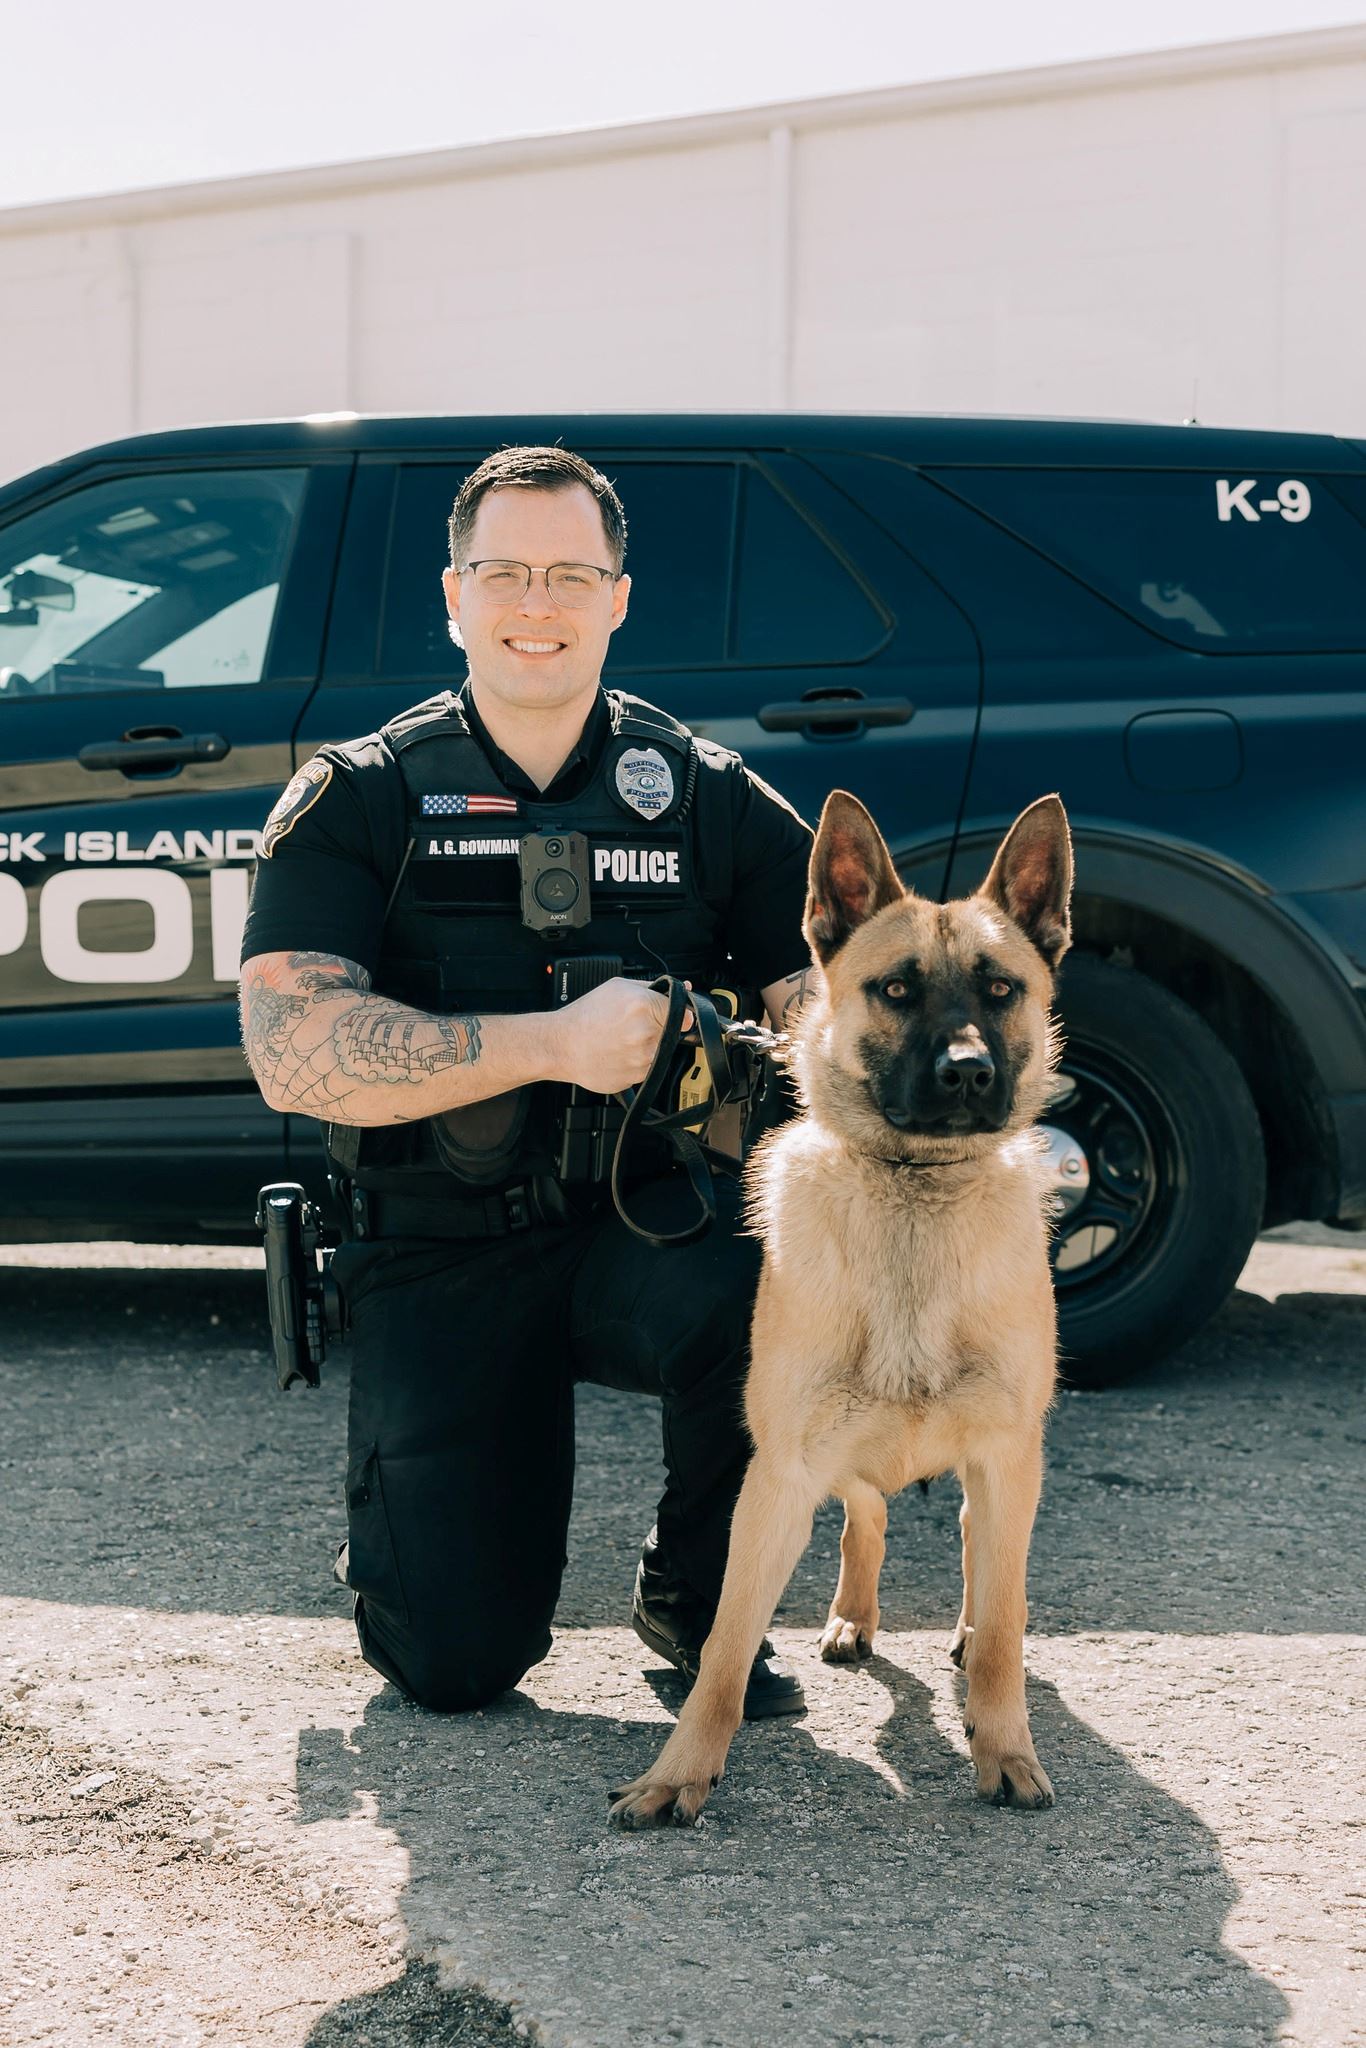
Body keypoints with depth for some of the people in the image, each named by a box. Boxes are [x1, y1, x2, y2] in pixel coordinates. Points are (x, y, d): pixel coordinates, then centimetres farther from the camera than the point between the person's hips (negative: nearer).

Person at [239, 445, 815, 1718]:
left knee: (771, 1289, -35)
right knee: (454, 1665, -12)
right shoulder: (359, 801, 0)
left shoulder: (709, 798, 6)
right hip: (438, 1257, -1)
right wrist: (555, 1045, -23)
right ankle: (402, 1491, 27)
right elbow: (292, 1052, -14)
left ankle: (694, 1596, -4)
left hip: (642, 1221, 1)